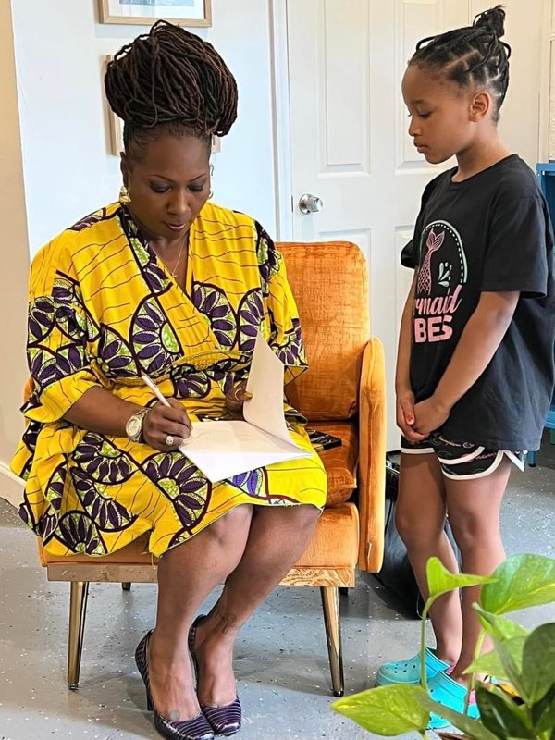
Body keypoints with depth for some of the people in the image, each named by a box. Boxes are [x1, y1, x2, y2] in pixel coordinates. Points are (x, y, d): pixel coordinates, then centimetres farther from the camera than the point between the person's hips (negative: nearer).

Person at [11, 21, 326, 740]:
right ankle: (167, 651, 1)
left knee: (301, 494, -27)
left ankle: (217, 637, 0)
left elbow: (285, 343, 11)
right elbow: (57, 383, -8)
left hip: (235, 421, 4)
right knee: (221, 514, -32)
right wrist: (137, 417, -25)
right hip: (112, 438, -3)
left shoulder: (246, 240, 5)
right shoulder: (74, 258, -6)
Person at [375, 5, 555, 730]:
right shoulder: (441, 188, 8)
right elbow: (420, 294, 8)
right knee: (416, 518, 14)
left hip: (485, 397, -8)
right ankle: (446, 653, 34)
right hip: (432, 393, 8)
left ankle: (471, 678, 25)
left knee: (474, 527, 6)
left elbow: (495, 311, -19)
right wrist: (406, 386, 0)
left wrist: (443, 401, -15)